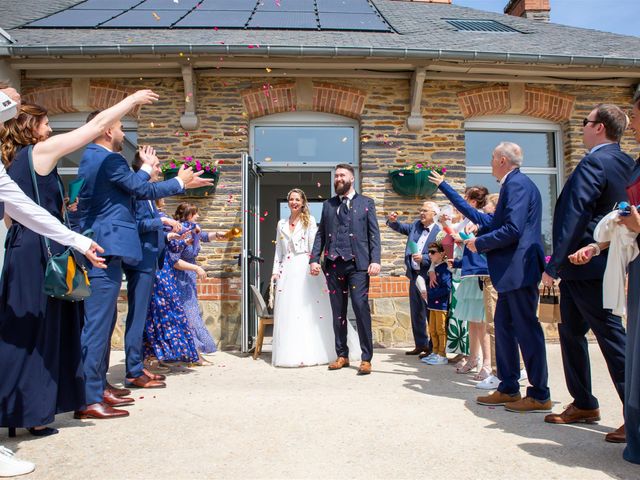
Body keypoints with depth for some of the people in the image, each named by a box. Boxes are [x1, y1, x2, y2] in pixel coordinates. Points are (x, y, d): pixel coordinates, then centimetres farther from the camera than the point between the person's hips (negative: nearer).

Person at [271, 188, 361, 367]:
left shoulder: (309, 221, 4)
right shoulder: (281, 224, 16)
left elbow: (314, 245, -2)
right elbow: (278, 250, 17)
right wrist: (275, 271, 10)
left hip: (305, 269, -4)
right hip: (287, 270, 4)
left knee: (309, 309, -6)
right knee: (287, 312, 0)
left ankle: (311, 353, 0)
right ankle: (291, 353, 6)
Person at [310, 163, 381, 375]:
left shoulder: (366, 203, 8)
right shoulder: (328, 205, 17)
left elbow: (374, 233, 2)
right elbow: (321, 234, 14)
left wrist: (375, 260, -9)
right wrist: (314, 259, 3)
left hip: (357, 264, -3)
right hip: (333, 264, 3)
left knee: (361, 308, -8)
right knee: (338, 311, 8)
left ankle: (366, 358, 1)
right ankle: (342, 355, 19)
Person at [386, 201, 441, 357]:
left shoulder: (439, 232, -12)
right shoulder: (416, 225, 10)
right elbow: (401, 227, 8)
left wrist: (423, 258, -27)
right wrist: (393, 221, -11)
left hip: (428, 277, -7)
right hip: (414, 275, 7)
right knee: (416, 313, 14)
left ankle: (433, 346, 13)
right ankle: (421, 344, 26)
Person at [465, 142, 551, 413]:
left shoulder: (517, 183, -13)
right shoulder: (513, 184, 18)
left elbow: (513, 229, -23)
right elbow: (499, 223, 20)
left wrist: (479, 243, -13)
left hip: (520, 269, -10)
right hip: (511, 271, 11)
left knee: (526, 329, -3)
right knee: (504, 326, 13)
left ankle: (540, 396, 9)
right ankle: (508, 389, 22)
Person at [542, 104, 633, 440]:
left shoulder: (593, 163, -15)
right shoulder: (625, 164, 14)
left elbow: (574, 217, -20)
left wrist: (554, 265, -17)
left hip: (583, 265, -10)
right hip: (603, 264, 10)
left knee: (612, 337, -4)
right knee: (571, 332, 16)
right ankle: (583, 404, 25)